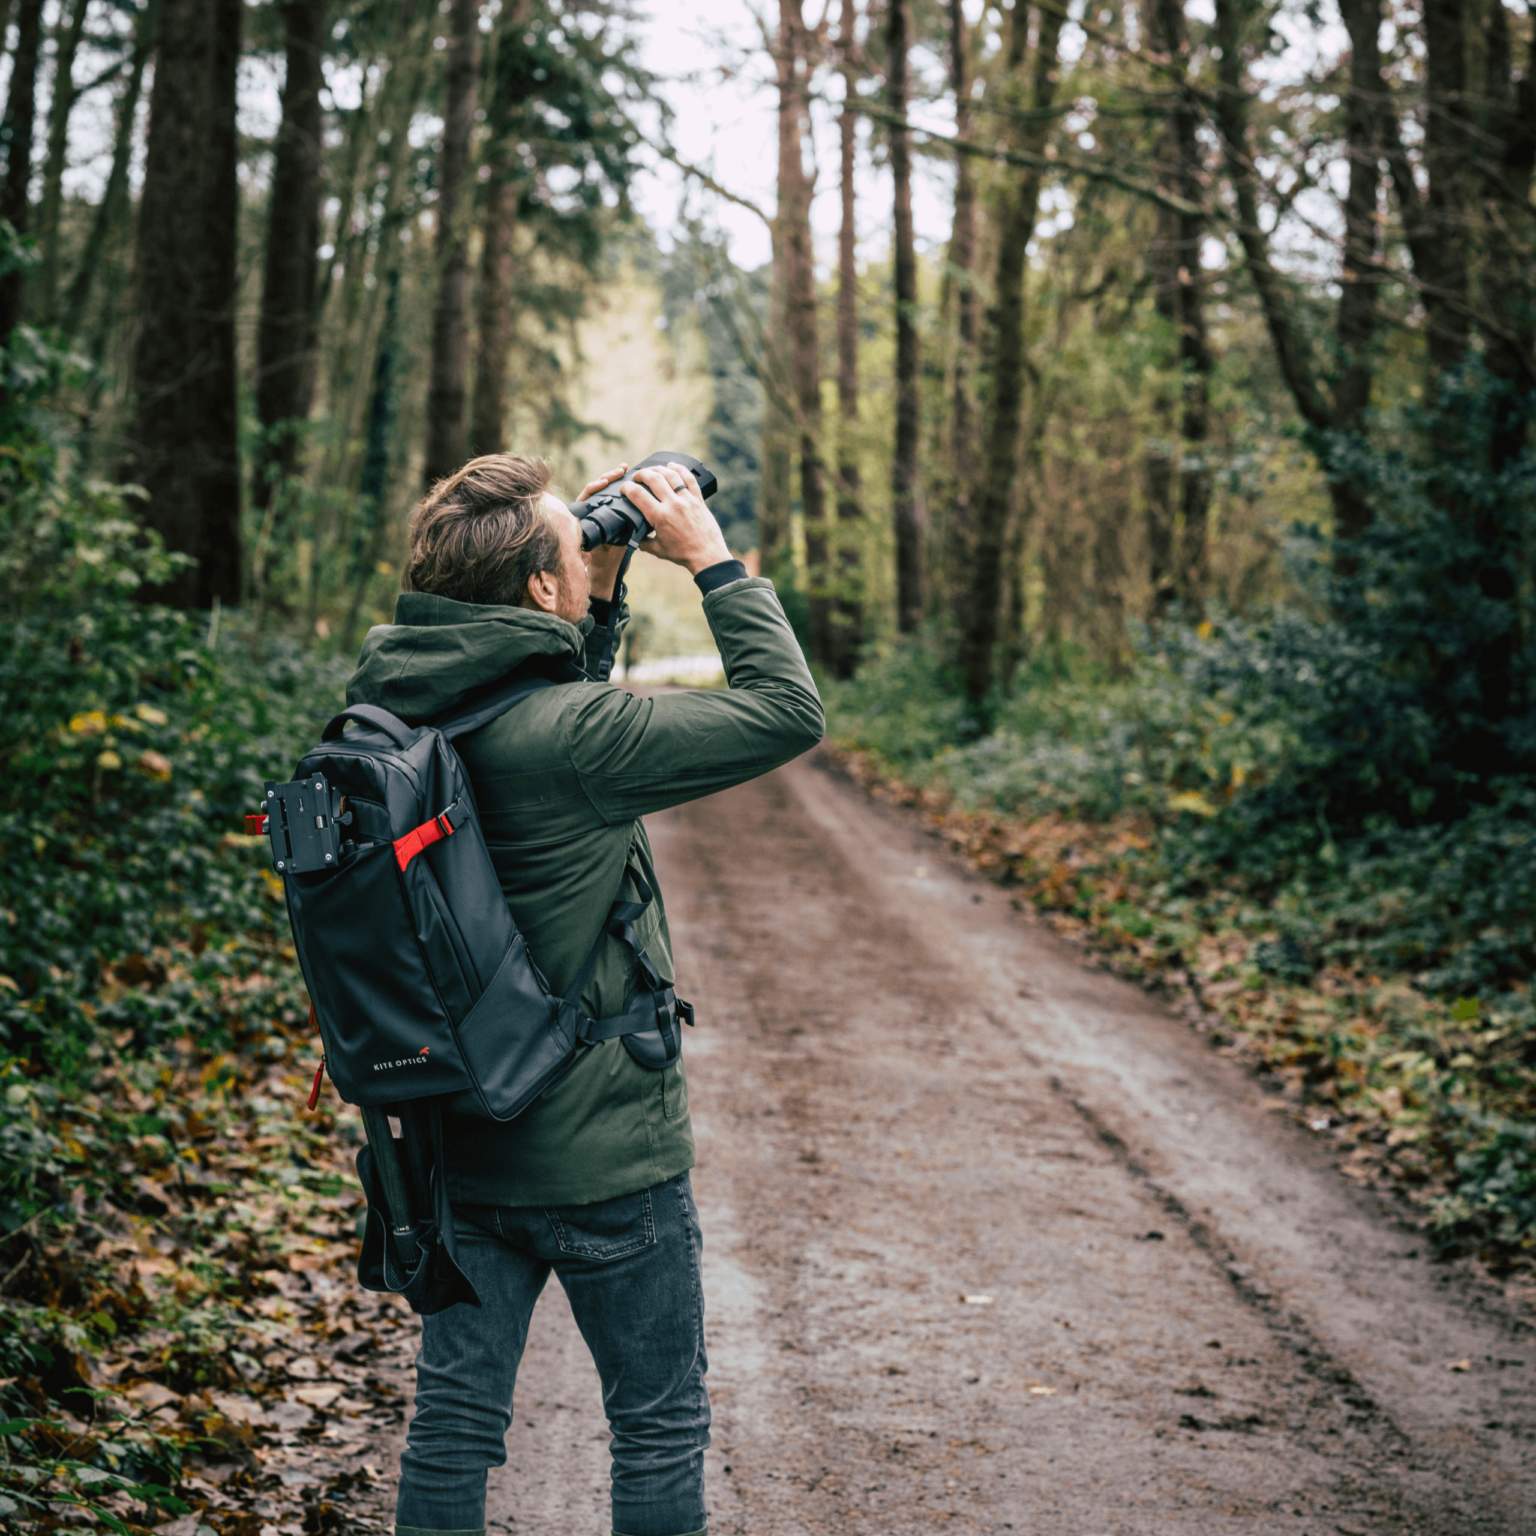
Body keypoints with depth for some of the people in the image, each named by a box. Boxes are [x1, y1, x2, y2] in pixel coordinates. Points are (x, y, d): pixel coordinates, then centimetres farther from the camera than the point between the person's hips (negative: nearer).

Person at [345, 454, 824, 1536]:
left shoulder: (394, 705, -2)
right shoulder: (568, 736, -25)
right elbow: (791, 712, -18)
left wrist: (602, 593, 7)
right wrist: (713, 562, -10)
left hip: (458, 1142, 7)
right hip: (604, 1157, -7)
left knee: (454, 1419, 16)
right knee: (661, 1426, 12)